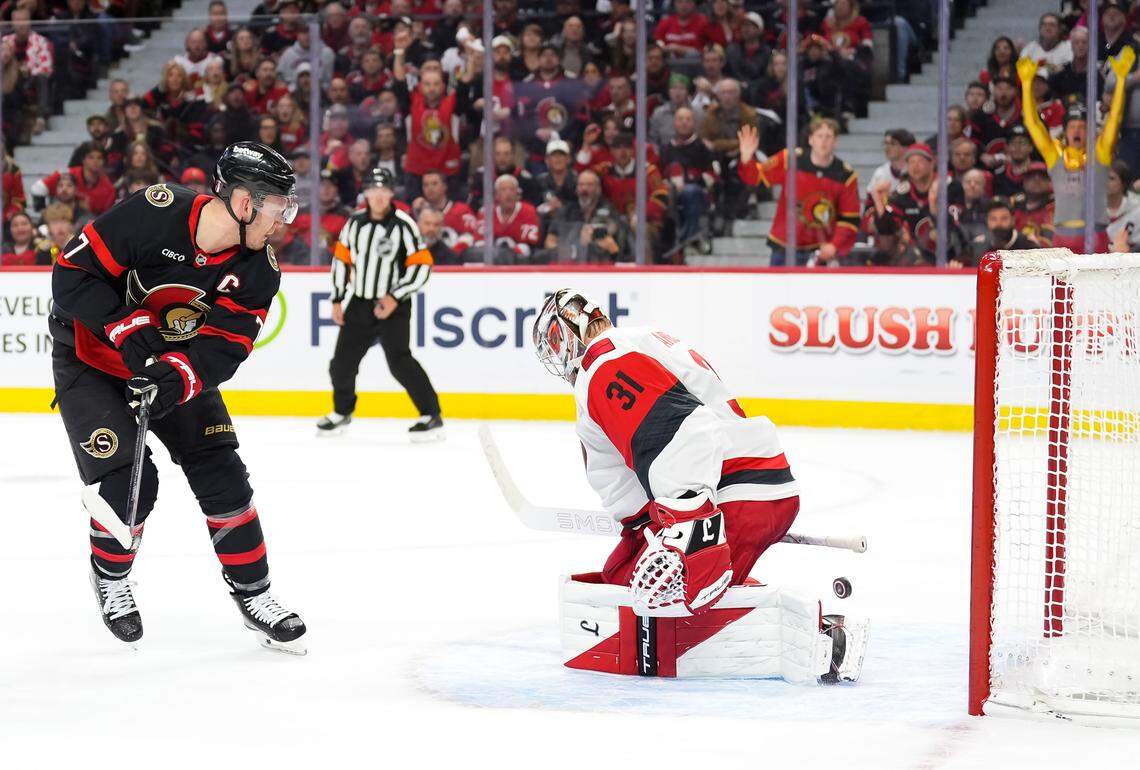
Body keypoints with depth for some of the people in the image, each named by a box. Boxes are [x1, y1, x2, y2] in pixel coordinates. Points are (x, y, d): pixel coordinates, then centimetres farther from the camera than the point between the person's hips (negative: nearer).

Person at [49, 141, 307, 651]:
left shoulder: (258, 271, -14)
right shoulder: (153, 214, -29)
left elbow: (222, 349, -20)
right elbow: (72, 273, -24)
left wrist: (178, 377, -39)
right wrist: (127, 326, -31)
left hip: (177, 365, 5)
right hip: (90, 358, -5)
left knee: (222, 474, -3)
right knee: (128, 483, -13)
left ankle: (252, 594, 12)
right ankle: (110, 577, 16)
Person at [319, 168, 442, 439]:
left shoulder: (404, 225, -13)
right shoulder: (355, 222, 3)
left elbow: (421, 265, -14)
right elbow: (341, 259, 12)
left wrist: (395, 297, -19)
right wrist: (337, 300, 9)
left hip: (393, 305, -5)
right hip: (359, 304, 6)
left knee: (399, 361, -18)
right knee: (342, 362, 10)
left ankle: (432, 416, -11)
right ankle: (342, 412, 34)